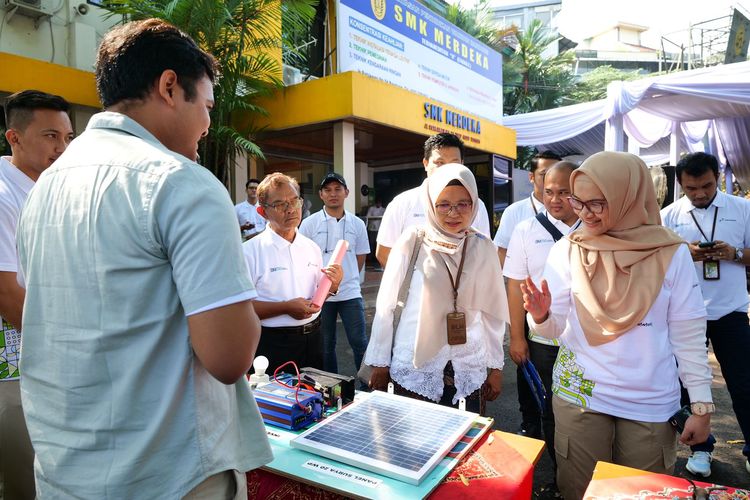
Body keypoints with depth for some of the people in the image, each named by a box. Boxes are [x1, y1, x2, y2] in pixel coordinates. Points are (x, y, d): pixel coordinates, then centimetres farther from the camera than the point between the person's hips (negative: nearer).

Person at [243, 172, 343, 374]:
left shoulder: (311, 247, 8)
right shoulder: (251, 251, -12)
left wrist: (332, 287, -4)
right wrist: (286, 307, -20)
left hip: (313, 339, 6)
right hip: (273, 343, -5)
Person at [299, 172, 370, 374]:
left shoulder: (357, 224, 3)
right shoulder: (309, 223, -3)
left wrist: (347, 278, 9)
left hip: (351, 293, 1)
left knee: (360, 343, 4)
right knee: (325, 346, 12)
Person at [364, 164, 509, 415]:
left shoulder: (482, 247, -1)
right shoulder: (412, 241, -9)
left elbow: (493, 311, 6)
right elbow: (385, 304, -4)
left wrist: (496, 366, 9)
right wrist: (379, 362, -1)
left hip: (469, 371, 2)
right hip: (415, 368, -2)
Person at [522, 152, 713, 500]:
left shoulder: (671, 254, -7)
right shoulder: (567, 251, -6)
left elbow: (689, 334, -1)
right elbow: (554, 328, -6)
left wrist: (701, 405, 0)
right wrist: (541, 316, -28)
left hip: (653, 404, 0)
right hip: (579, 396, 0)